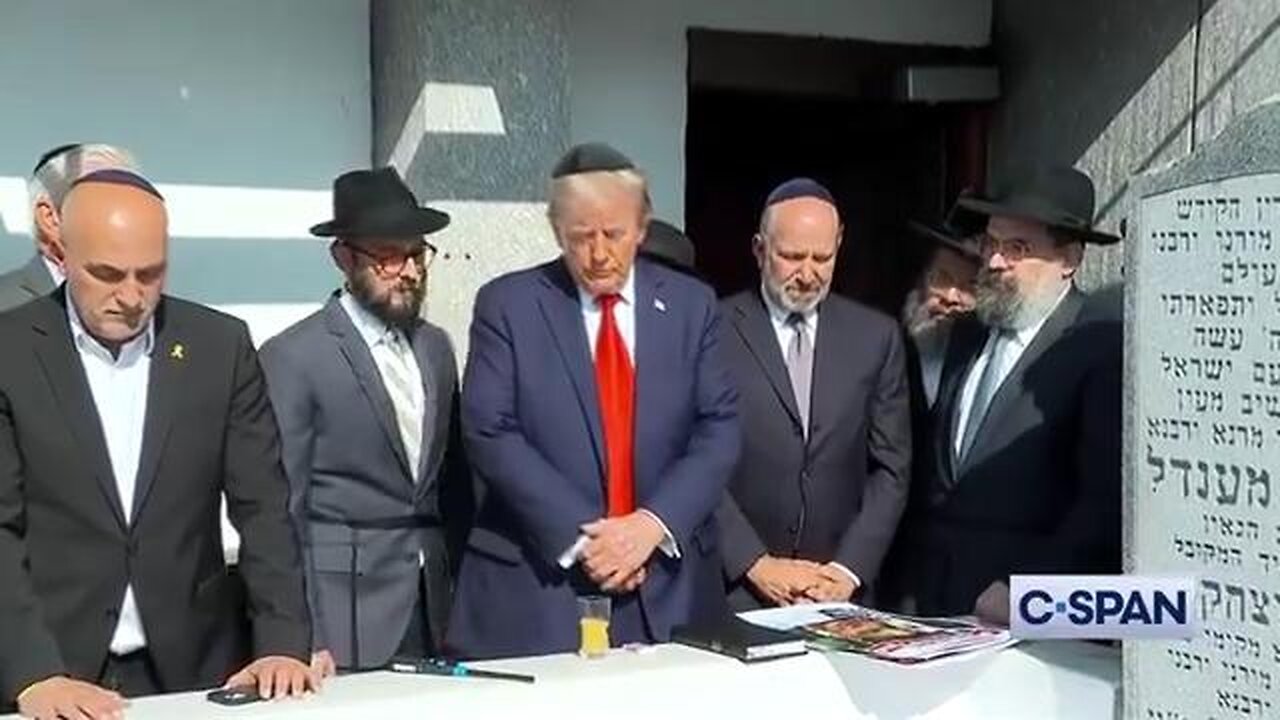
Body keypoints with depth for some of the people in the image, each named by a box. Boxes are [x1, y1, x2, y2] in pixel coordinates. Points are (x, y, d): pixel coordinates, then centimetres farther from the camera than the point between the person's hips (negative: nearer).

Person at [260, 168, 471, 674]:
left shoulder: (435, 347, 11)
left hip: (434, 613, 5)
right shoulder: (293, 357, -8)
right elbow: (281, 509, -9)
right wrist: (302, 640, -13)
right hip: (347, 622, -5)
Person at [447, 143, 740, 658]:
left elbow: (719, 429, 2)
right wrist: (579, 536, -15)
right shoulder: (506, 304, -1)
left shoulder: (691, 304, 6)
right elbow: (490, 434, -8)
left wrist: (653, 523, -12)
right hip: (535, 583, -2)